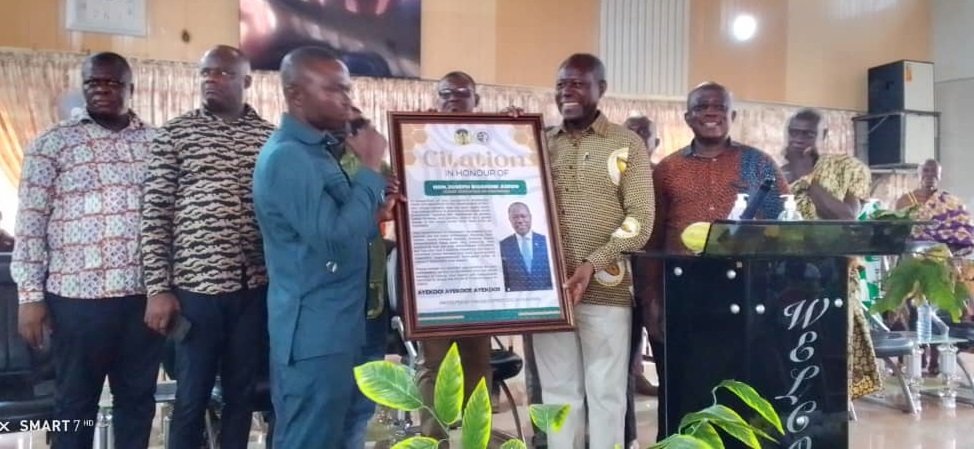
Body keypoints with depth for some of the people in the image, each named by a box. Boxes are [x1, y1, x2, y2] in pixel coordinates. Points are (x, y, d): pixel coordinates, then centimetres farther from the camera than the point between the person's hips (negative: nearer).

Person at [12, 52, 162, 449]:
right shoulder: (52, 143, 1)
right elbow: (30, 223, -1)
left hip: (143, 294, 2)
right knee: (76, 401, 10)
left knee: (138, 396, 12)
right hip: (78, 296, -2)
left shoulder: (155, 142, 8)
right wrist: (30, 296, -5)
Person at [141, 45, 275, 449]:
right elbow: (155, 214, -2)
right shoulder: (176, 133, 1)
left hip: (255, 287, 2)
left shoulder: (270, 137, 7)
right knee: (192, 396, 7)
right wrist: (158, 289, -7)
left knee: (242, 392, 12)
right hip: (196, 285, -2)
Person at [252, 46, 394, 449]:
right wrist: (370, 168, -17)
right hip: (313, 335, -9)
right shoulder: (287, 157, -17)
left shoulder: (319, 150, 14)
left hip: (336, 329, 9)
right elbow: (335, 237, -26)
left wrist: (379, 205, 4)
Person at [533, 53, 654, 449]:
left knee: (606, 393, 6)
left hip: (605, 290, -2)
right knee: (558, 392, 10)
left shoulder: (627, 144, 3)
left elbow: (641, 219, -4)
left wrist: (593, 264, -15)